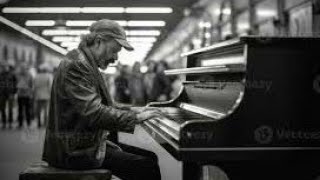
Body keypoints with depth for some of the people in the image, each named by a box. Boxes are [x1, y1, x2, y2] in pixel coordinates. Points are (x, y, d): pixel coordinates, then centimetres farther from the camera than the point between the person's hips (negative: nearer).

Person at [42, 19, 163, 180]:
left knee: (150, 157, 4)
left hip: (89, 141, 10)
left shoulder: (86, 64, 16)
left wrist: (131, 110, 11)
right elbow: (94, 114, -27)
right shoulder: (76, 66, -18)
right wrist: (135, 117, -19)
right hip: (75, 151, -10)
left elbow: (99, 105, 24)